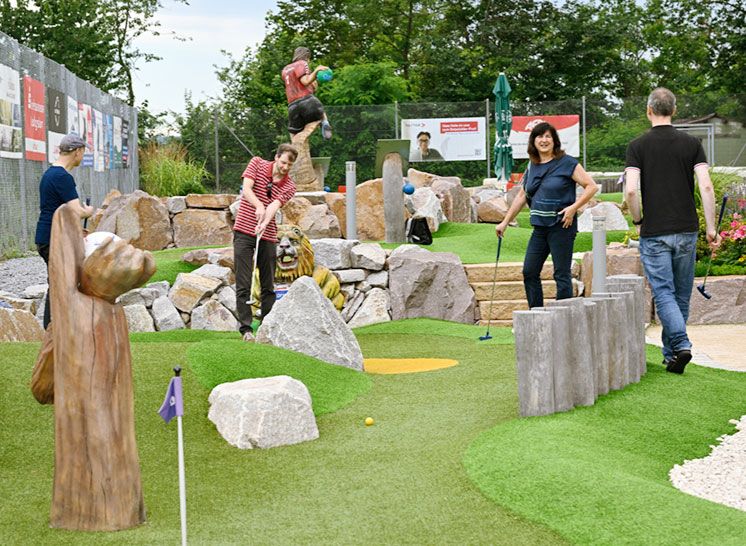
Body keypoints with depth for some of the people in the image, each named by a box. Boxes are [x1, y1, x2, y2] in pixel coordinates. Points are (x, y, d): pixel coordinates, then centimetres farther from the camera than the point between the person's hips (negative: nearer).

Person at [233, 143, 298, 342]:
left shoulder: (289, 186, 2)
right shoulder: (257, 164, 1)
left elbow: (274, 206, -14)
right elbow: (246, 188, -12)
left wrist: (264, 223, -34)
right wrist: (258, 206, -31)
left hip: (267, 236, 3)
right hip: (244, 232, -2)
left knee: (268, 285, 7)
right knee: (243, 284, -7)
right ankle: (246, 328, -6)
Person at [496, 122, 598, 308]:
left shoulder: (567, 163, -6)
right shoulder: (532, 167, 12)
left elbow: (591, 186, -8)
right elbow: (521, 196, 20)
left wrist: (573, 208, -17)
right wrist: (505, 222, 20)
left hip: (561, 225, -7)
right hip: (539, 228, 7)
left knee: (562, 274, -4)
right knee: (529, 272, 6)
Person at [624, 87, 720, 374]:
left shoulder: (637, 146, -3)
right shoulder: (691, 143, 2)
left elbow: (631, 191, -13)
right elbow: (706, 187, -7)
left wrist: (638, 220, 4)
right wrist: (711, 227, -2)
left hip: (654, 232, -2)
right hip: (686, 231, 2)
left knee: (664, 293, -1)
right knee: (682, 294, 13)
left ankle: (681, 344, -19)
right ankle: (670, 352, 19)